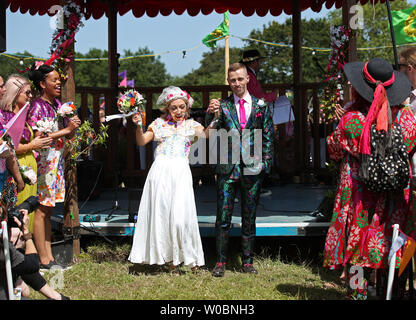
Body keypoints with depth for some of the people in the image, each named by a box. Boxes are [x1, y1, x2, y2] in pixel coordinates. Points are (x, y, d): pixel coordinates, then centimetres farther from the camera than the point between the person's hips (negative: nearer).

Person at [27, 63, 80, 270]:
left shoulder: (57, 104, 13)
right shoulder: (37, 106, -10)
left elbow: (68, 135, 18)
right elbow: (38, 137, -18)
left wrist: (73, 127, -3)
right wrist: (65, 130, -16)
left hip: (57, 162, 8)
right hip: (43, 162, -8)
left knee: (48, 210, 11)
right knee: (41, 210, -3)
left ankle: (49, 256, 16)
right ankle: (43, 260, 1)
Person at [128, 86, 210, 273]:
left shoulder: (191, 125, 14)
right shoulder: (159, 124, 15)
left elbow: (207, 134, -4)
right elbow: (142, 141, 10)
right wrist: (138, 125, -6)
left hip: (180, 173, -1)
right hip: (160, 171, 1)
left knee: (181, 215, -9)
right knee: (161, 212, 2)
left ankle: (189, 256, 7)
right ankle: (169, 257, 13)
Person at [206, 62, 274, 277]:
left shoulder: (261, 107, 7)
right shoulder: (222, 106, 4)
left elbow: (268, 138, 9)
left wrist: (265, 164, 0)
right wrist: (211, 114, -23)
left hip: (252, 169, 1)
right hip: (227, 167, -1)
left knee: (249, 219, 9)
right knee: (223, 218, 0)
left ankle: (247, 261, 19)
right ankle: (220, 261, 10)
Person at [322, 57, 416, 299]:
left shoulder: (351, 120, -14)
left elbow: (334, 152, 0)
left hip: (358, 195, -3)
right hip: (394, 196, 3)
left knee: (356, 247, 6)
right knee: (390, 245, 13)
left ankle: (357, 293, 9)